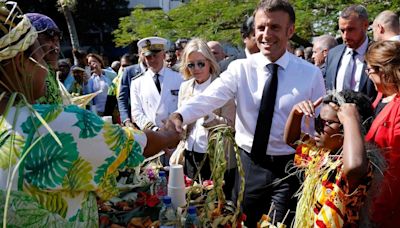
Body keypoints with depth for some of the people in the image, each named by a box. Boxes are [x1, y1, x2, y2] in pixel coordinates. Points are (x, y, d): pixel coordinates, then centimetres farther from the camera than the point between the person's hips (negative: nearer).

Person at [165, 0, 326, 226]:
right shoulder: (240, 69, -4)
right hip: (249, 165, 2)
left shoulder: (311, 74, -4)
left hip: (290, 167, -1)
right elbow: (209, 98, -20)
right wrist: (180, 115, -40)